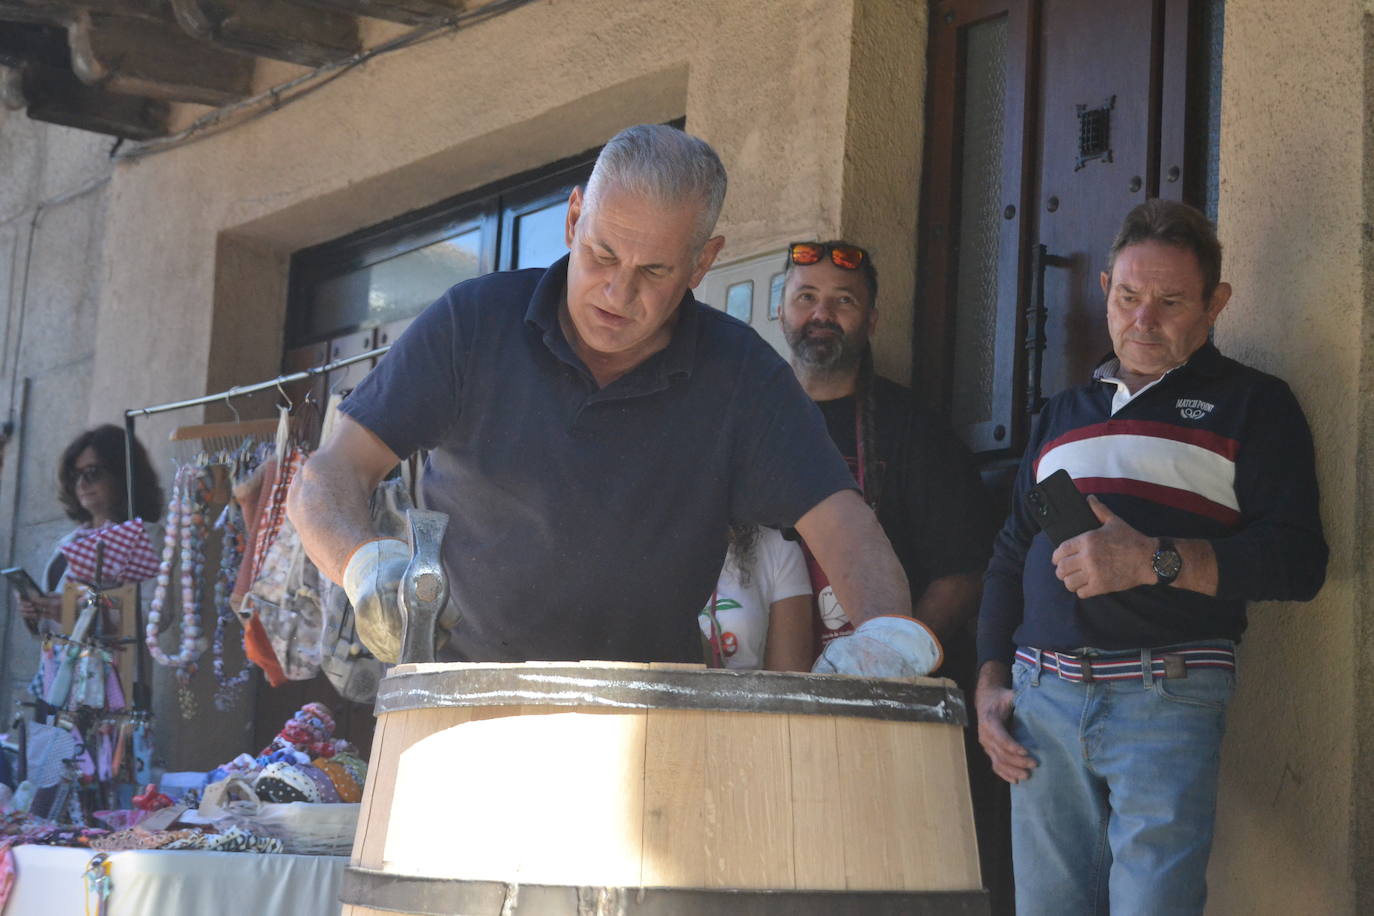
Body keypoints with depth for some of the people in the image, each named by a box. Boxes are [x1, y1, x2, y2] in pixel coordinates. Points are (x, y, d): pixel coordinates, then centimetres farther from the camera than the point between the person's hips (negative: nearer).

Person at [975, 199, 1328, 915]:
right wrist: (990, 686, 12)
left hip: (1167, 700, -4)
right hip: (1041, 697, 5)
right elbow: (1011, 557, 25)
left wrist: (1152, 560, -17)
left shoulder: (1250, 404, 6)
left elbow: (1297, 560, -6)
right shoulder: (1063, 414, 22)